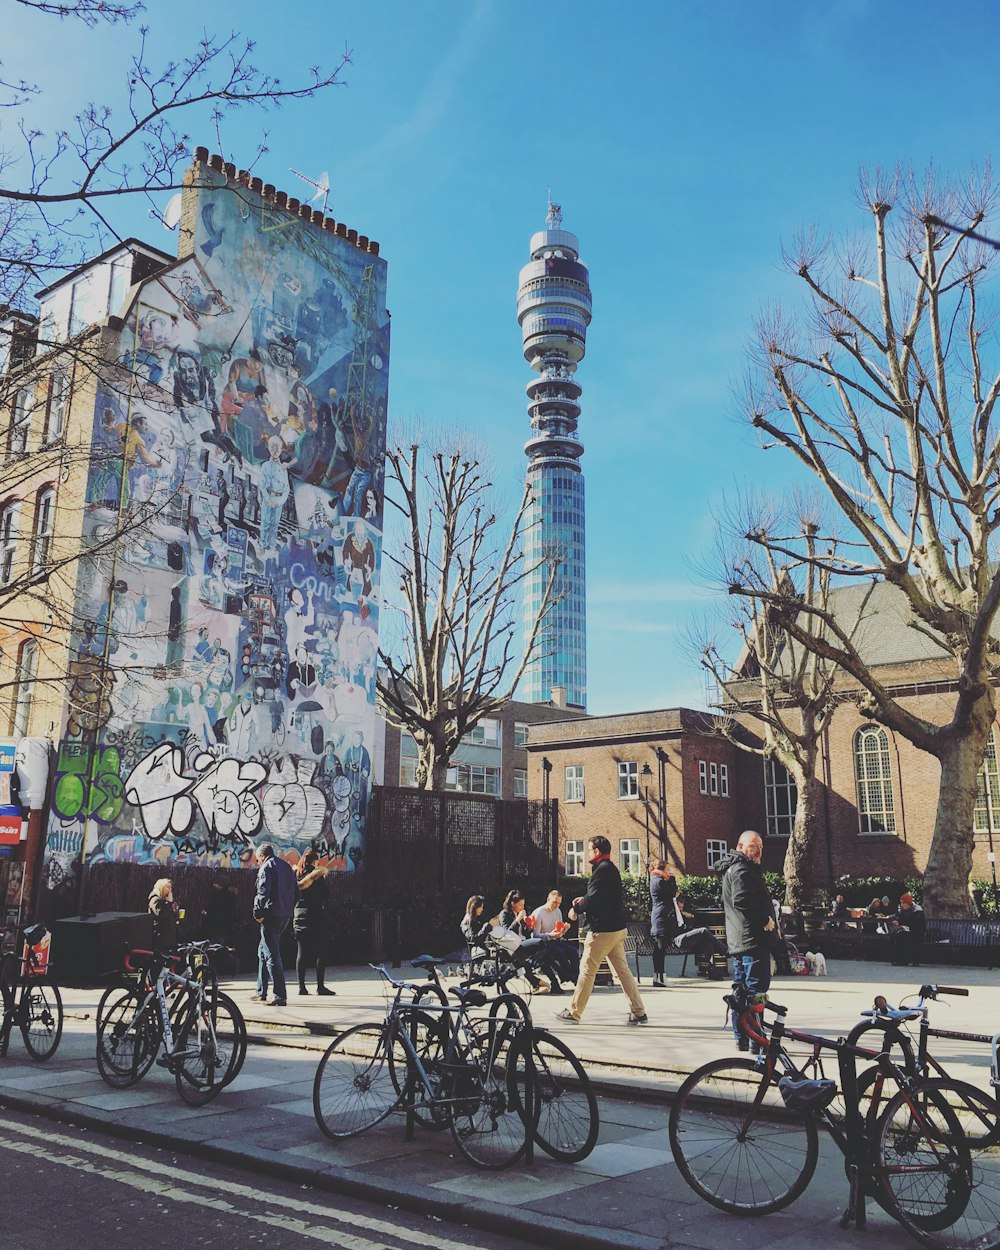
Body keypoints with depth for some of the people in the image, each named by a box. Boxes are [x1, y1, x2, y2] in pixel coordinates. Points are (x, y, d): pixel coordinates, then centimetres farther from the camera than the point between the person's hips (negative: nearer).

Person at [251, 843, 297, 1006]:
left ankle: (280, 996, -10)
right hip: (285, 916, 9)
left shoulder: (266, 867, -6)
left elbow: (263, 891, -19)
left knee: (272, 955, -7)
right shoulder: (286, 866, 19)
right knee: (263, 951, 20)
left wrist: (258, 912, -13)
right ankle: (261, 992, 25)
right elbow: (296, 891, 18)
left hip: (271, 916, -9)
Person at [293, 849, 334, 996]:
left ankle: (301, 986, 7)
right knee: (321, 951, 0)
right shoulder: (318, 871, -8)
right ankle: (320, 986, -2)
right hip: (315, 915, -6)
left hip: (298, 915, 6)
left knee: (302, 951, 8)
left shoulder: (296, 873, 9)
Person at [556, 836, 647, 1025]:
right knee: (622, 970, 10)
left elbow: (593, 900, -21)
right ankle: (638, 1012, 8)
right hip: (617, 929, 10)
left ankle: (574, 1013, 9)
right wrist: (584, 899, 10)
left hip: (601, 930, -10)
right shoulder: (611, 869, 16)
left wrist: (576, 909, -6)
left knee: (587, 971, 0)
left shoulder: (602, 870, -16)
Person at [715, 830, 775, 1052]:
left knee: (741, 990, 14)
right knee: (756, 990, -7)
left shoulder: (731, 869, 20)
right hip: (754, 939, -11)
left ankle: (741, 1038, 19)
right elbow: (741, 900, -28)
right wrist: (765, 920, -19)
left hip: (737, 941, 11)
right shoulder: (742, 869, -13)